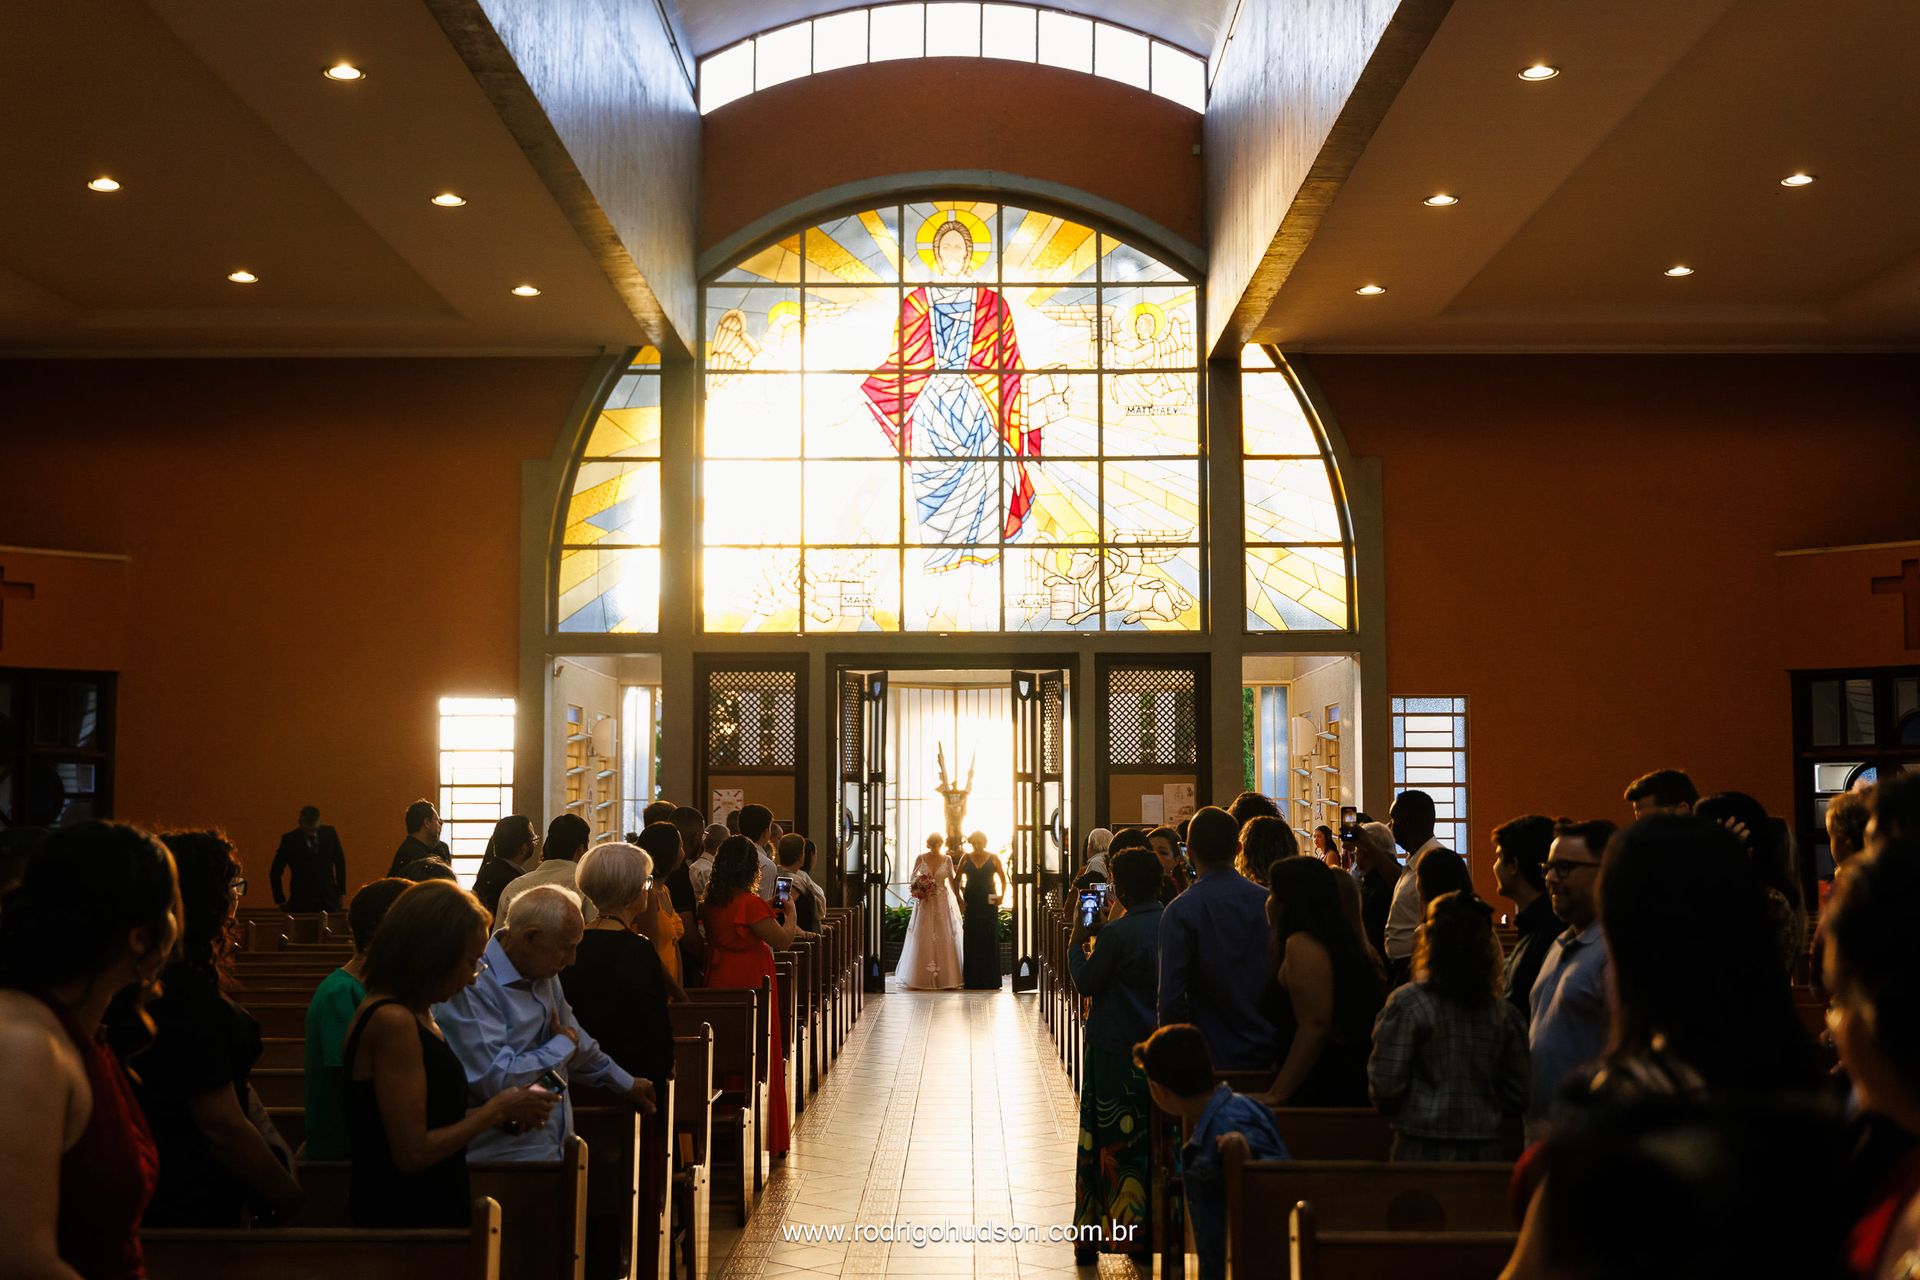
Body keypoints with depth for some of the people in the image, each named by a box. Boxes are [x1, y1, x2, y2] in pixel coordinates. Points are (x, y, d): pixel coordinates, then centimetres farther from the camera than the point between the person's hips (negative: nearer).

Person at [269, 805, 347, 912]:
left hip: (328, 901, 1)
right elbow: (275, 872, 2)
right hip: (300, 903, -1)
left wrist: (341, 891, 10)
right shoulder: (289, 839, -6)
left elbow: (340, 862, 11)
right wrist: (280, 900, 1)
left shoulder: (330, 834, 0)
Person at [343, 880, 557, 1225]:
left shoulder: (418, 1015, 9)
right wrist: (497, 1109, -12)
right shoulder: (393, 1021, -19)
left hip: (432, 1208, 9)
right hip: (402, 1218, -9)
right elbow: (412, 1154, -21)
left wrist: (500, 1114, 2)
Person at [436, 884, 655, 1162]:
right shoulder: (473, 987, -19)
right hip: (505, 1160, -9)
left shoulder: (543, 975, 11)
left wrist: (627, 1084, 37)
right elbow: (496, 1080, -25)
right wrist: (563, 1045, -10)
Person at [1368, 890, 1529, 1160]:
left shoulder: (1407, 1003, -11)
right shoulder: (1504, 1013, 1)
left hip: (1424, 1149, -4)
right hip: (1486, 1150, 4)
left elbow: (1385, 1088, -11)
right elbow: (1518, 1098, 7)